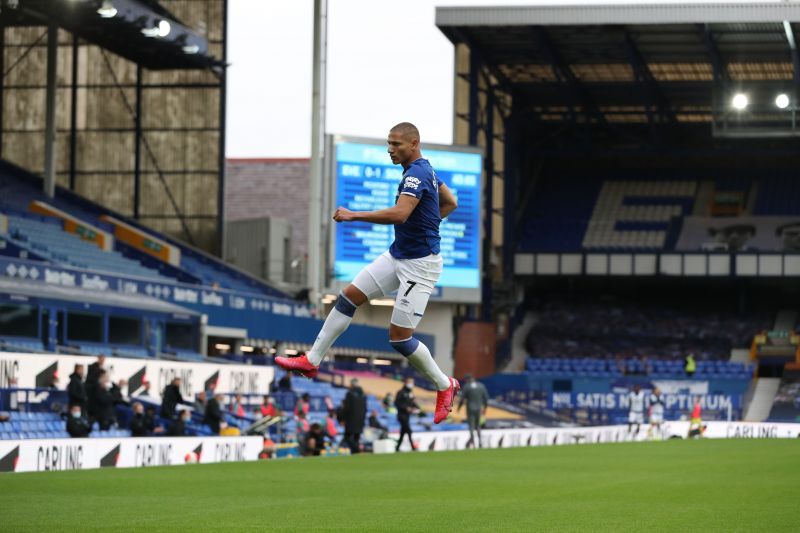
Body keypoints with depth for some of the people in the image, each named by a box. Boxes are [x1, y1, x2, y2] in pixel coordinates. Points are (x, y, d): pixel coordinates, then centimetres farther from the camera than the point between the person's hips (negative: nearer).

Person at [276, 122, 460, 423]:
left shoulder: (417, 173, -21)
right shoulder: (423, 170, 10)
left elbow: (400, 213, -36)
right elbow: (450, 203, 24)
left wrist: (354, 215, -31)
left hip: (420, 265, -10)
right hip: (397, 255, 10)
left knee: (399, 337, -7)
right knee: (349, 296, 6)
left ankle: (445, 386, 12)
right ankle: (312, 360, 12)